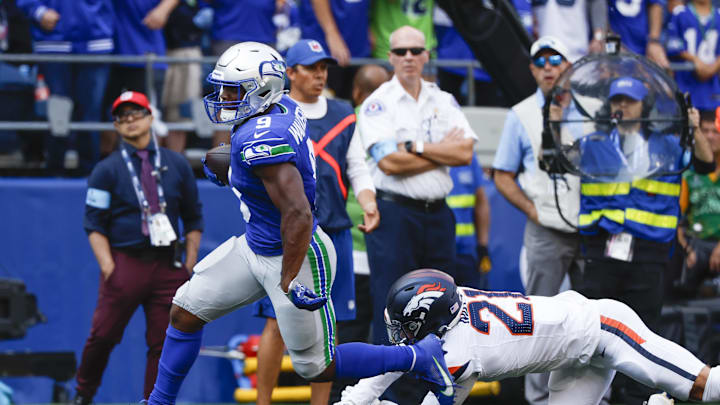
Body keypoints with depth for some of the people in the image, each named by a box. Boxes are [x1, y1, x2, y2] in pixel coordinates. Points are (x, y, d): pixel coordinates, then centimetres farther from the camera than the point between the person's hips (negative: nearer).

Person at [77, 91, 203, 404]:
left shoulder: (177, 165, 12)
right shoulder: (107, 170, 5)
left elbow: (193, 219, 16)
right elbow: (94, 225, 2)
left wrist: (190, 264, 6)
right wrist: (108, 268, -9)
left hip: (168, 266, 2)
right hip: (124, 262, -2)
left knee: (163, 342, -2)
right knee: (104, 335, -4)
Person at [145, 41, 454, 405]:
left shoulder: (260, 141, -31)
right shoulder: (284, 108, -4)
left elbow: (299, 214, -36)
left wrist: (290, 281, -31)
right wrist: (228, 167, 21)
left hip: (293, 256, -10)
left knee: (316, 368, 5)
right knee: (185, 311, 9)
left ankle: (420, 358, 17)